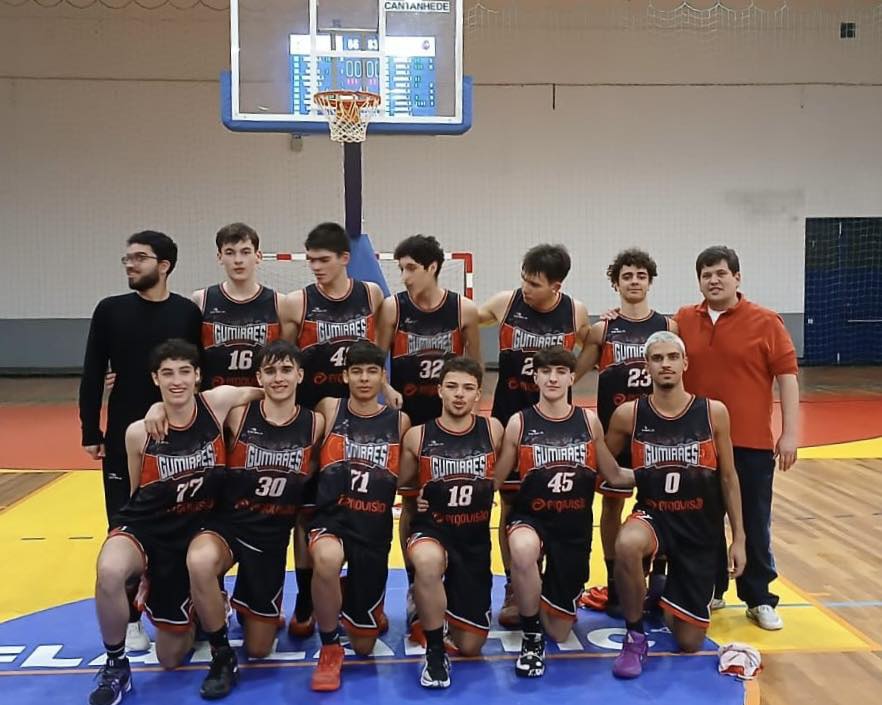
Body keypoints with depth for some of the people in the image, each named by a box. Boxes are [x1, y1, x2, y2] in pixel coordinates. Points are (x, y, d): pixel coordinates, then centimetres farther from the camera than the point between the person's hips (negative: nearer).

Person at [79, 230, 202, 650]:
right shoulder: (110, 310, 1)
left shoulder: (188, 312, -1)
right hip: (124, 436, 0)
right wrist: (91, 431, -2)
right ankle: (129, 619, 17)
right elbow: (92, 375, 2)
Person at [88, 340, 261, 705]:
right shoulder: (138, 432, -12)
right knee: (109, 572, -39)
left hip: (193, 531, 1)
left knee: (171, 657, 9)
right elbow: (136, 495, 4)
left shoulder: (217, 404, -12)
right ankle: (115, 667, -11)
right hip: (145, 525, 0)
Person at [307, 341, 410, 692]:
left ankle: (369, 610, 47)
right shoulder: (328, 409, -2)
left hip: (375, 528, 2)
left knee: (364, 646, 8)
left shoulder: (400, 421, 2)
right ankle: (330, 649, -11)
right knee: (326, 560, -40)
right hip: (331, 517, -1)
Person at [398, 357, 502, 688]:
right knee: (427, 561, -42)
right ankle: (434, 651, -17)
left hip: (476, 538, 2)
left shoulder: (492, 430, -4)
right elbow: (400, 487, 5)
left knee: (470, 646, 6)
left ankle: (446, 606, 41)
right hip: (432, 528, -2)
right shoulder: (417, 436, -7)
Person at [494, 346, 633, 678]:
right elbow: (494, 480, -1)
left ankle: (543, 594, 45)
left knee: (559, 633, 7)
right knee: (523, 551, -41)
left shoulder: (589, 421, 0)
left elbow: (614, 476, 10)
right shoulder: (519, 423, -5)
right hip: (530, 519, -2)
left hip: (575, 528, 2)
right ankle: (531, 637, -14)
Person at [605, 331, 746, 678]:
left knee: (689, 642, 4)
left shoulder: (713, 412, -7)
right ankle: (635, 637, -13)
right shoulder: (628, 415, -9)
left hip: (702, 529, 1)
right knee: (626, 545, -39)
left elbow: (728, 478, 1)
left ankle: (666, 595, 40)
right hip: (653, 516, -1)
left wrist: (738, 538, 2)